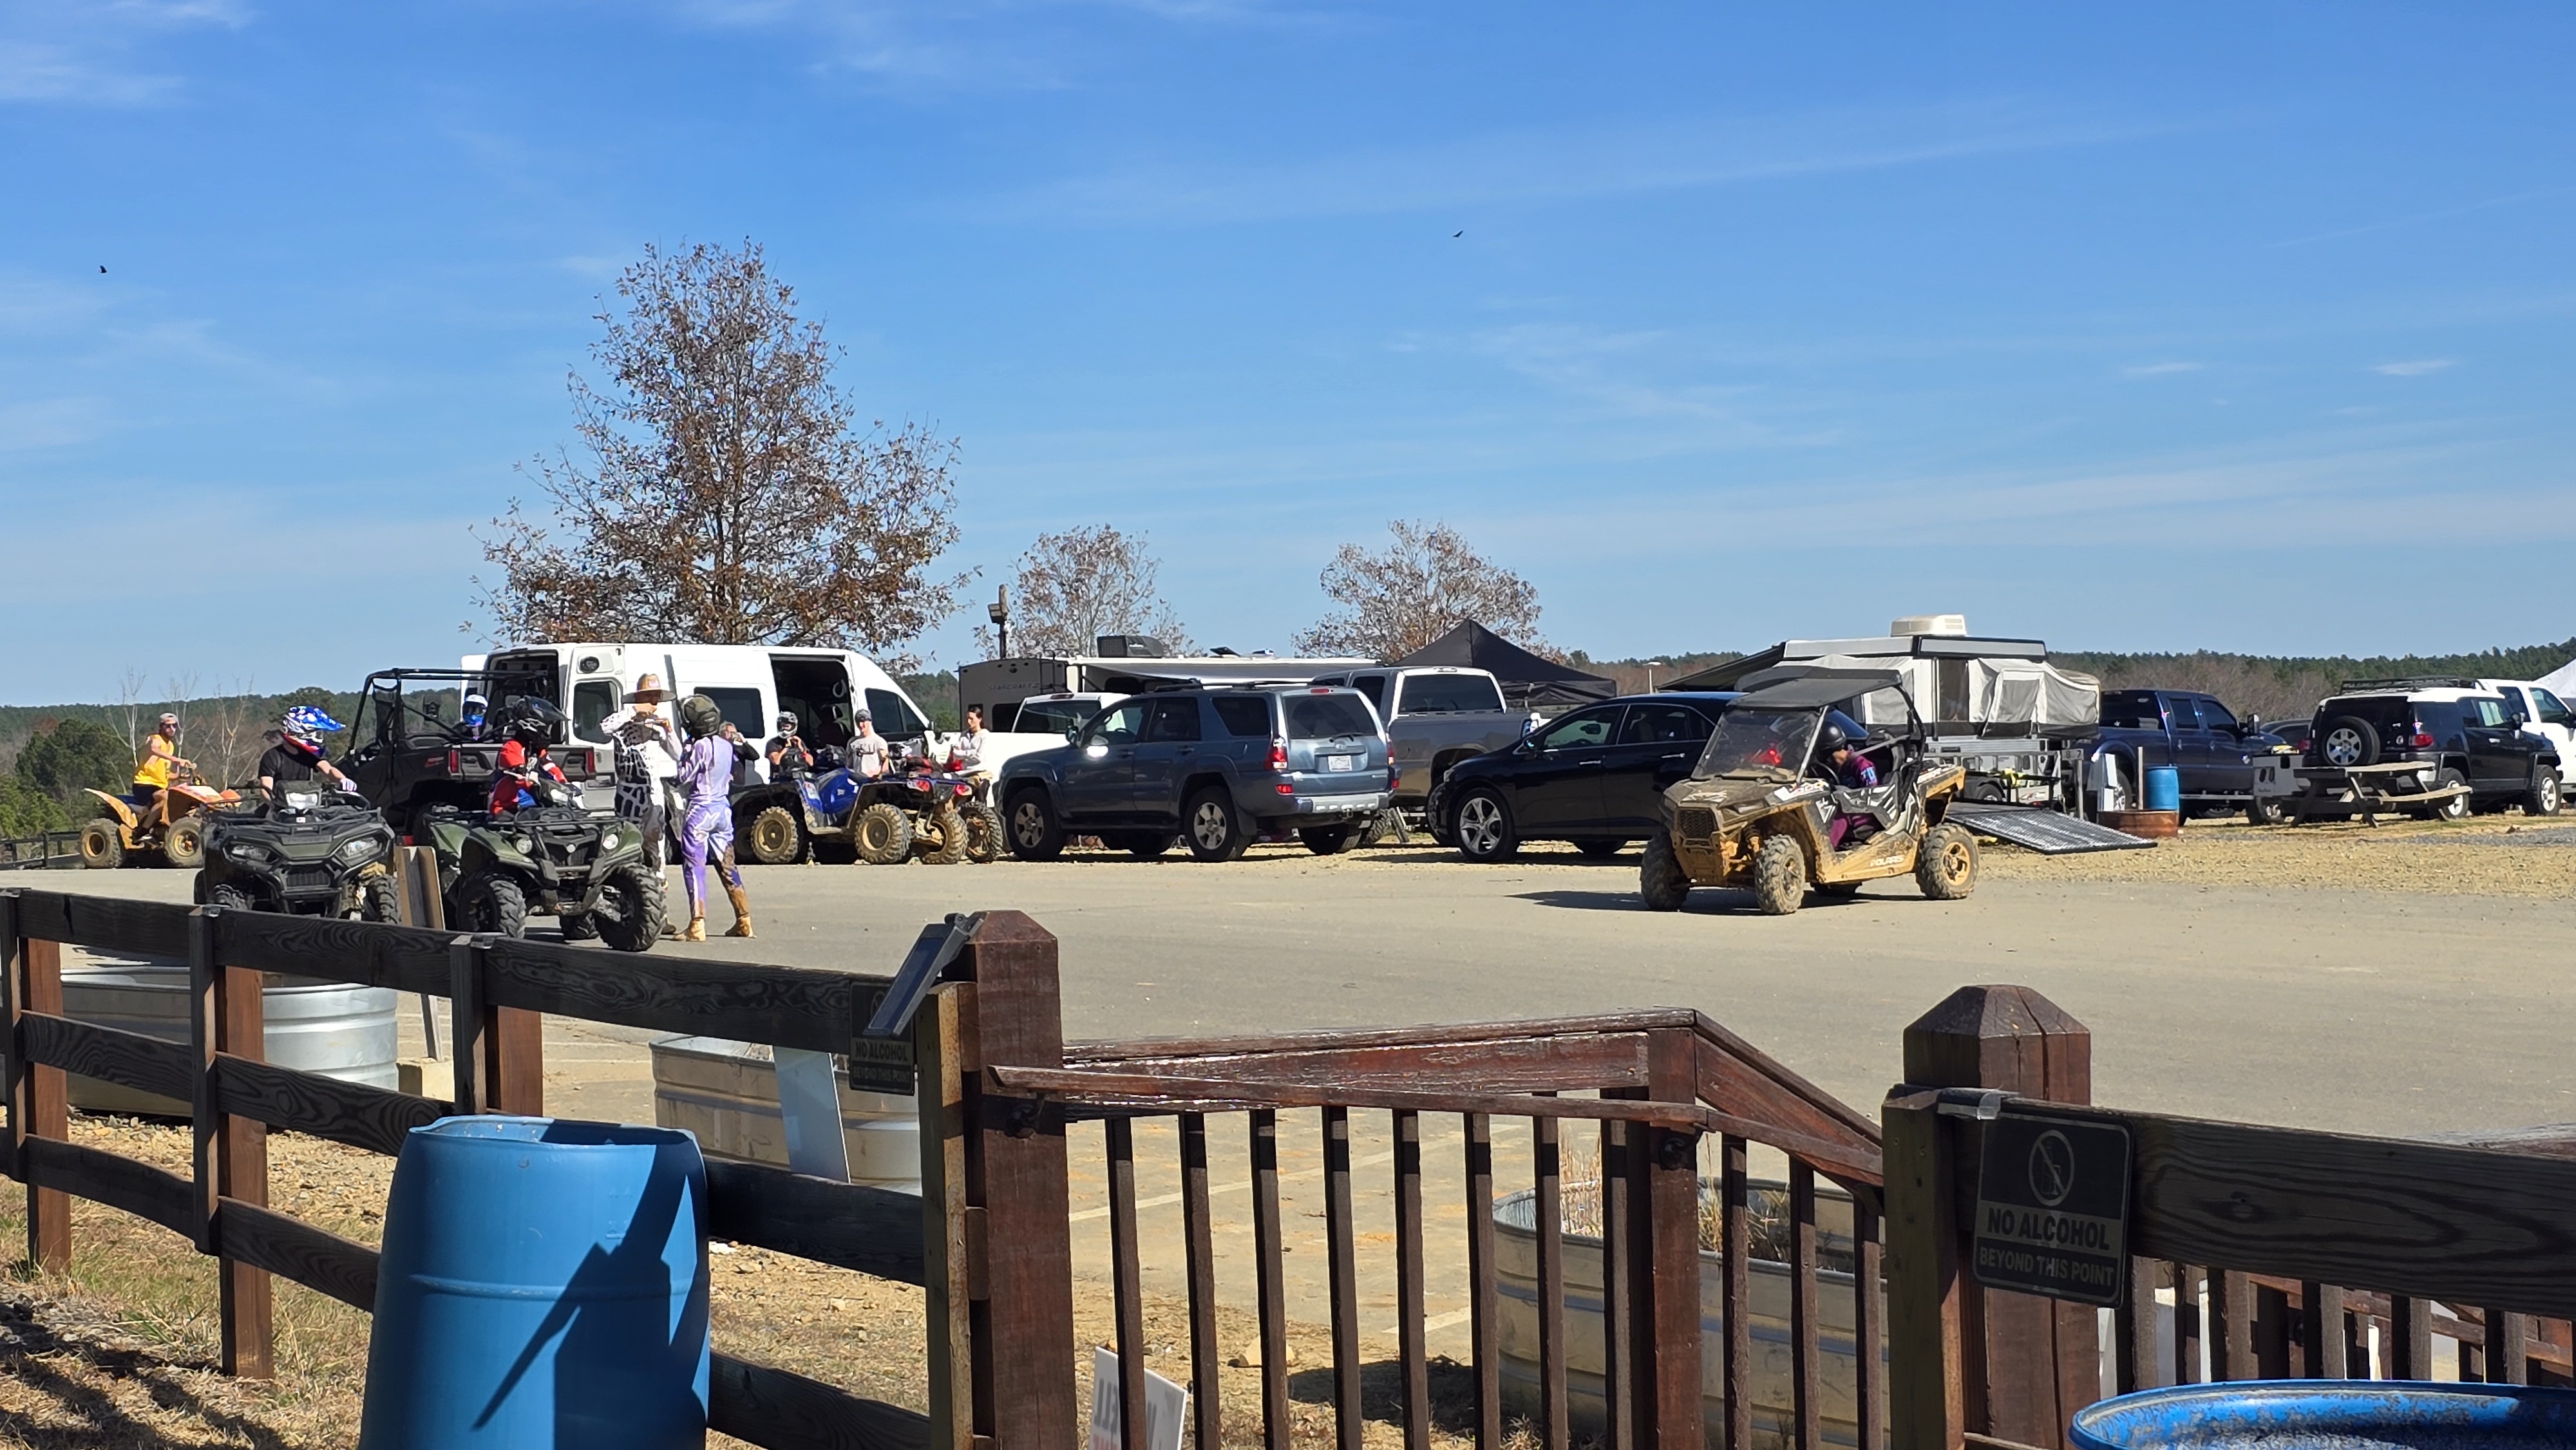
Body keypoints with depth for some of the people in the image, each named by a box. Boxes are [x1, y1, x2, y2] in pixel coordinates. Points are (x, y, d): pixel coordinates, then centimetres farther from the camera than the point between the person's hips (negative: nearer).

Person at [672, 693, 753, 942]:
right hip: (723, 807, 8)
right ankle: (744, 921, 16)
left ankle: (697, 926, -11)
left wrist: (685, 753, -1)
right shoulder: (726, 745, 8)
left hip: (700, 808, -8)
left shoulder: (701, 746, -16)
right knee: (727, 865, 15)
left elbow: (684, 778, -13)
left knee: (694, 866, -5)